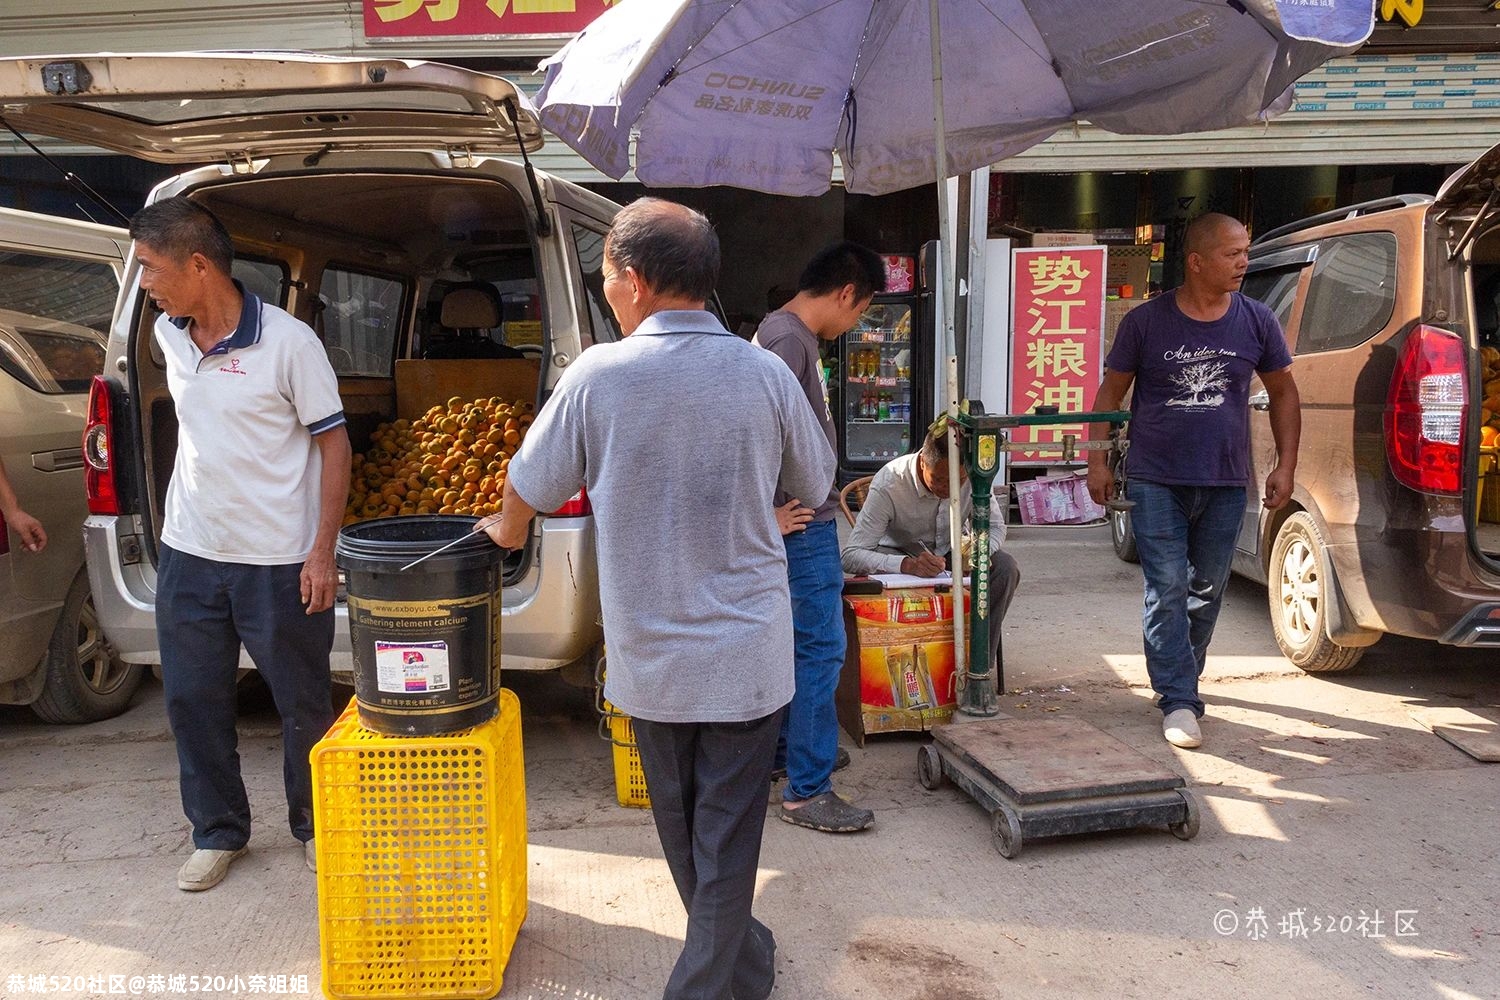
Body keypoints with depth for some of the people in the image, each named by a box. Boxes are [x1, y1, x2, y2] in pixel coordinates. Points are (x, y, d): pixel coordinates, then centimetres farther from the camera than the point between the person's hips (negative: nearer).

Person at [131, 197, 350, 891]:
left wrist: (322, 551, -15)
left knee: (303, 702, 8)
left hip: (278, 561, -5)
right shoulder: (169, 337, 4)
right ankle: (218, 832, 31)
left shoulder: (289, 342, -14)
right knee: (192, 699, 12)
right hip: (188, 554, 6)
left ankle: (314, 826, 29)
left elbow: (333, 443, -10)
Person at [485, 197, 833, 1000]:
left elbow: (527, 489, 1)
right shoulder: (765, 375, -9)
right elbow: (815, 484, 7)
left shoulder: (598, 374, -12)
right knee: (727, 838, 11)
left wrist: (506, 531, 24)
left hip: (650, 656, 1)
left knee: (681, 829, 23)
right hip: (746, 652, -1)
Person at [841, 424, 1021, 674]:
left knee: (1006, 568, -23)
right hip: (898, 555, -3)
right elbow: (850, 556, -34)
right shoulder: (888, 485, -30)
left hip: (951, 552, 3)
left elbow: (995, 526, -5)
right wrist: (906, 564, -51)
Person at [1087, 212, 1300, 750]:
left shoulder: (1256, 321, 3)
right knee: (1167, 590, -6)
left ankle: (1179, 677, 32)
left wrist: (1286, 464, 7)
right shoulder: (1146, 321, -4)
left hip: (1226, 484, 3)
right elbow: (1111, 391, 4)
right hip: (1157, 482, -3)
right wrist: (1097, 459, -1)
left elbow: (1283, 391, 13)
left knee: (1207, 590, 13)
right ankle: (1179, 701, 1)